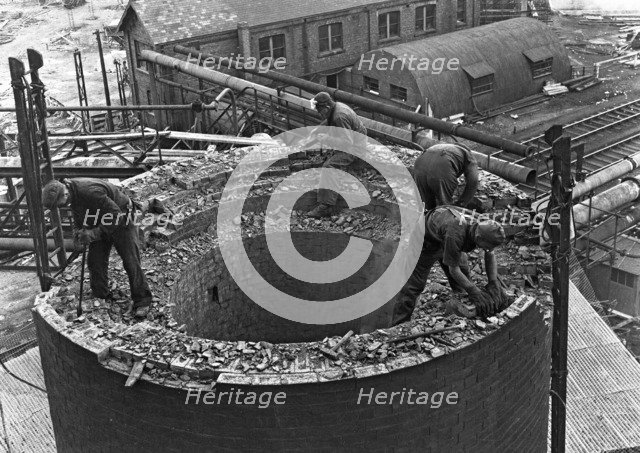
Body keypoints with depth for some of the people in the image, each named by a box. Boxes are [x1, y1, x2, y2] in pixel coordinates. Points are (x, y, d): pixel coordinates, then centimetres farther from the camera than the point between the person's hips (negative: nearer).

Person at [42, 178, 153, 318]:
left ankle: (142, 301, 0)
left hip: (121, 222, -8)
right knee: (94, 261, 5)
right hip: (100, 226, 8)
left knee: (130, 262, -8)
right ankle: (100, 296, 21)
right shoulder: (73, 193, -9)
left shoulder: (91, 192, -37)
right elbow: (78, 219, 9)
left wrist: (95, 233, -32)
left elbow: (116, 215, -34)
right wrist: (79, 232, -11)